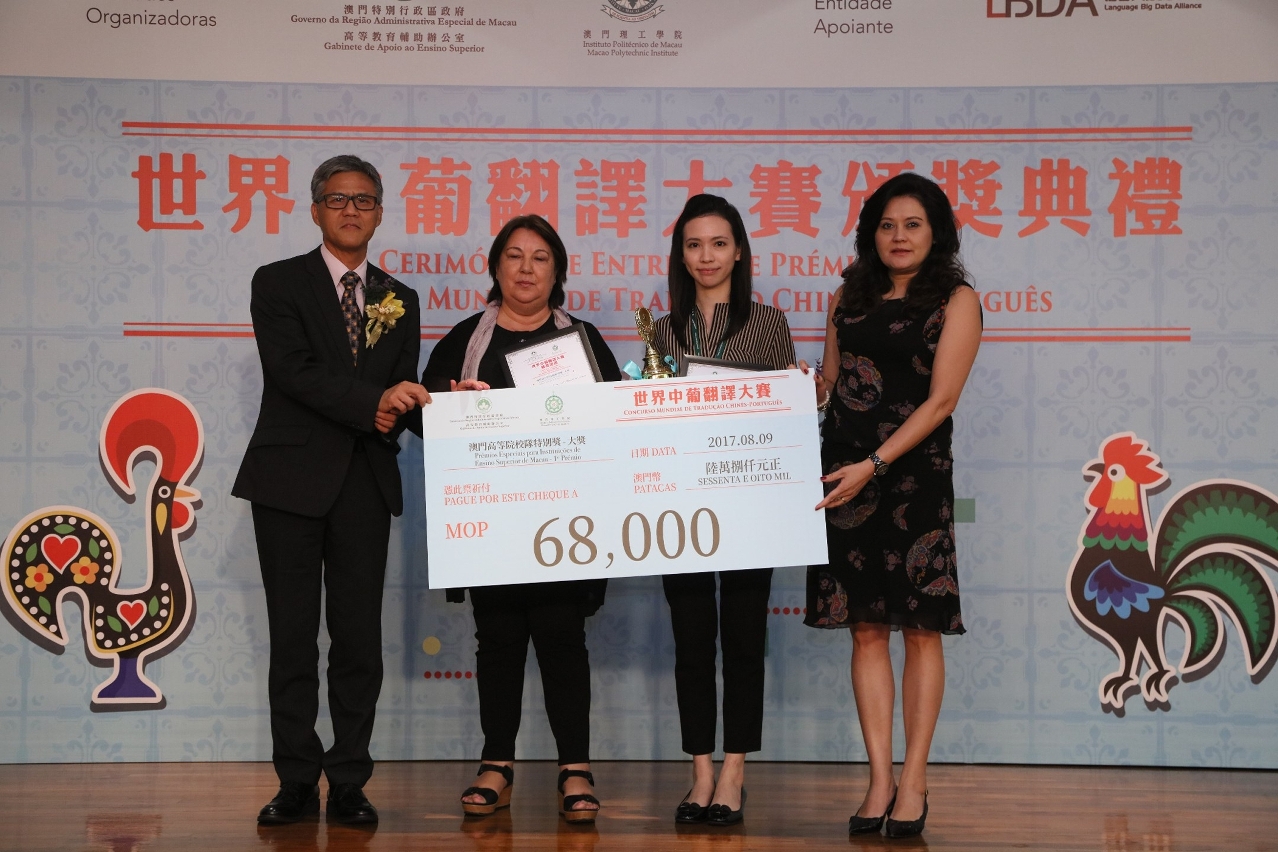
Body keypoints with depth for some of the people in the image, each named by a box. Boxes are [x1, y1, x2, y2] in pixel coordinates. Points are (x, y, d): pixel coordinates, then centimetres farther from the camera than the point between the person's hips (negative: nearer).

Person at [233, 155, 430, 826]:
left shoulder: (399, 300, 16)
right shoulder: (279, 283, 4)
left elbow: (402, 391, 12)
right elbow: (293, 370, -11)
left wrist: (397, 412, -11)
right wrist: (370, 402, -20)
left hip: (365, 481, 3)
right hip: (292, 478, -3)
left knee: (360, 637, 1)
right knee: (293, 636, 1)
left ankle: (350, 782, 7)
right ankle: (297, 783, 7)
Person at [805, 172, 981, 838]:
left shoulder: (956, 300, 1)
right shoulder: (849, 297, 15)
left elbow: (940, 399, -7)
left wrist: (874, 463, -15)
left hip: (915, 471, -4)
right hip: (844, 471, 4)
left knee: (920, 627, -2)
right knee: (865, 627, 2)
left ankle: (913, 780, 4)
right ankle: (880, 780, 6)